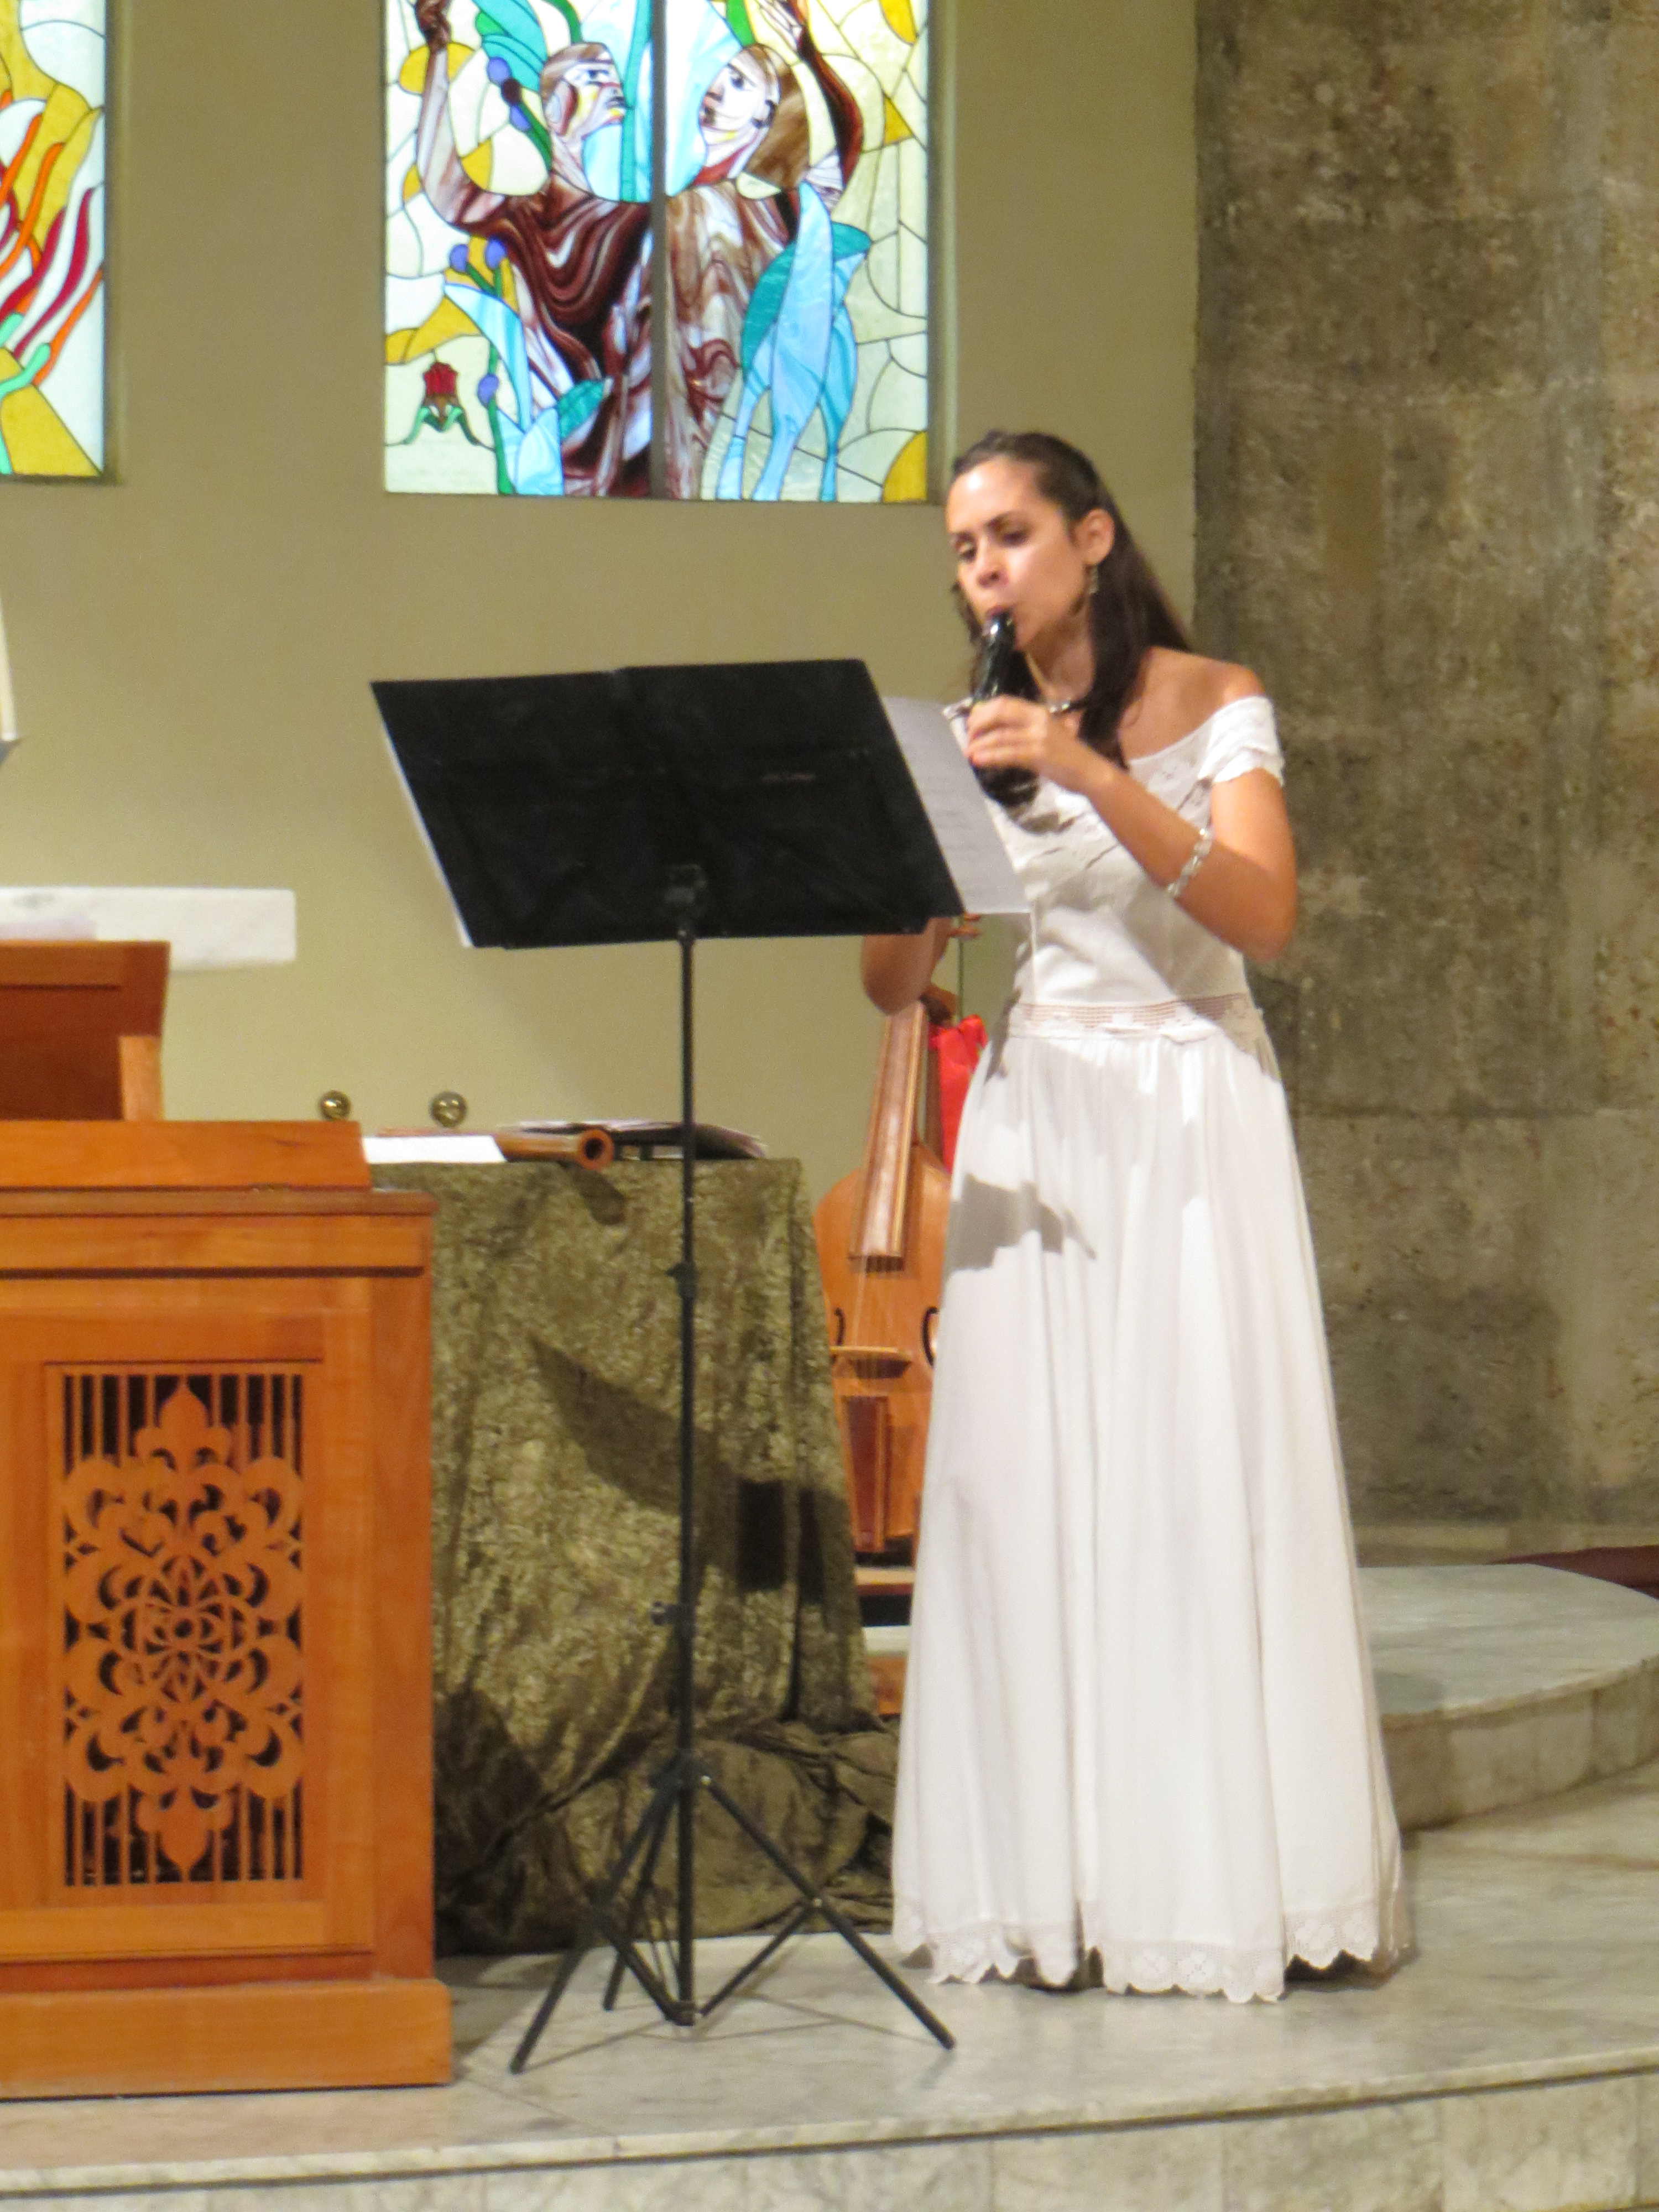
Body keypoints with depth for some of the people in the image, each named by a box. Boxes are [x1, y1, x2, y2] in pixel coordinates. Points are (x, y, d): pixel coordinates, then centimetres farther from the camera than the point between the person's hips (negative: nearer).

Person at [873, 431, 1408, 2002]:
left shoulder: (1211, 707, -1)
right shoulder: (979, 741, 10)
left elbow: (1262, 916, -17)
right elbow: (894, 987, 6)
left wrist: (1094, 777, -26)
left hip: (1190, 1120, -4)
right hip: (1033, 1120, 4)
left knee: (1205, 1475, -8)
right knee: (1025, 1479, -3)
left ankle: (1223, 1876, -3)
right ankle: (1047, 1886, 1)